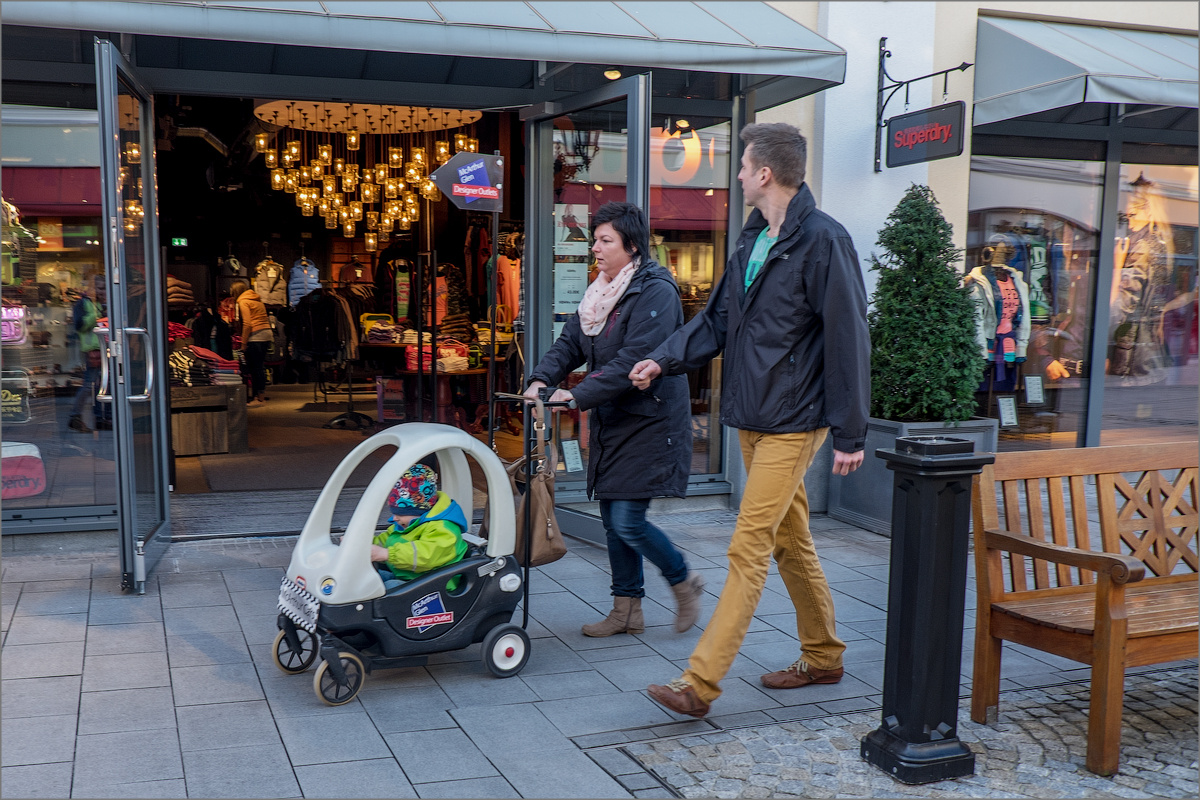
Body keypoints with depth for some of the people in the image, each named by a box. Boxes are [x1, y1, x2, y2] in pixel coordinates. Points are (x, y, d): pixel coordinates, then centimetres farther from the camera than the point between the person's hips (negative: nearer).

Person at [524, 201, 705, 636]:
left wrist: (579, 395, -28)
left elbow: (635, 359, -25)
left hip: (649, 420, -8)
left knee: (628, 521, -10)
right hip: (611, 421, 9)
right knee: (612, 518, 11)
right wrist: (541, 379, -11)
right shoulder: (599, 293, 13)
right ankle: (627, 609, 23)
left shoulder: (656, 291, -15)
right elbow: (570, 342, 7)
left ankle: (685, 581, 15)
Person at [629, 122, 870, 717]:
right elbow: (718, 319, 16)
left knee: (747, 550, -9)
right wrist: (664, 360, 2)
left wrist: (850, 433, -16)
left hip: (793, 422, -9)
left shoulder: (823, 240, -15)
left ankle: (699, 683, -7)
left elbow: (848, 339, -16)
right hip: (753, 417, 9)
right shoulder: (754, 238, 12)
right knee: (790, 542, 17)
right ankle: (822, 657, 32)